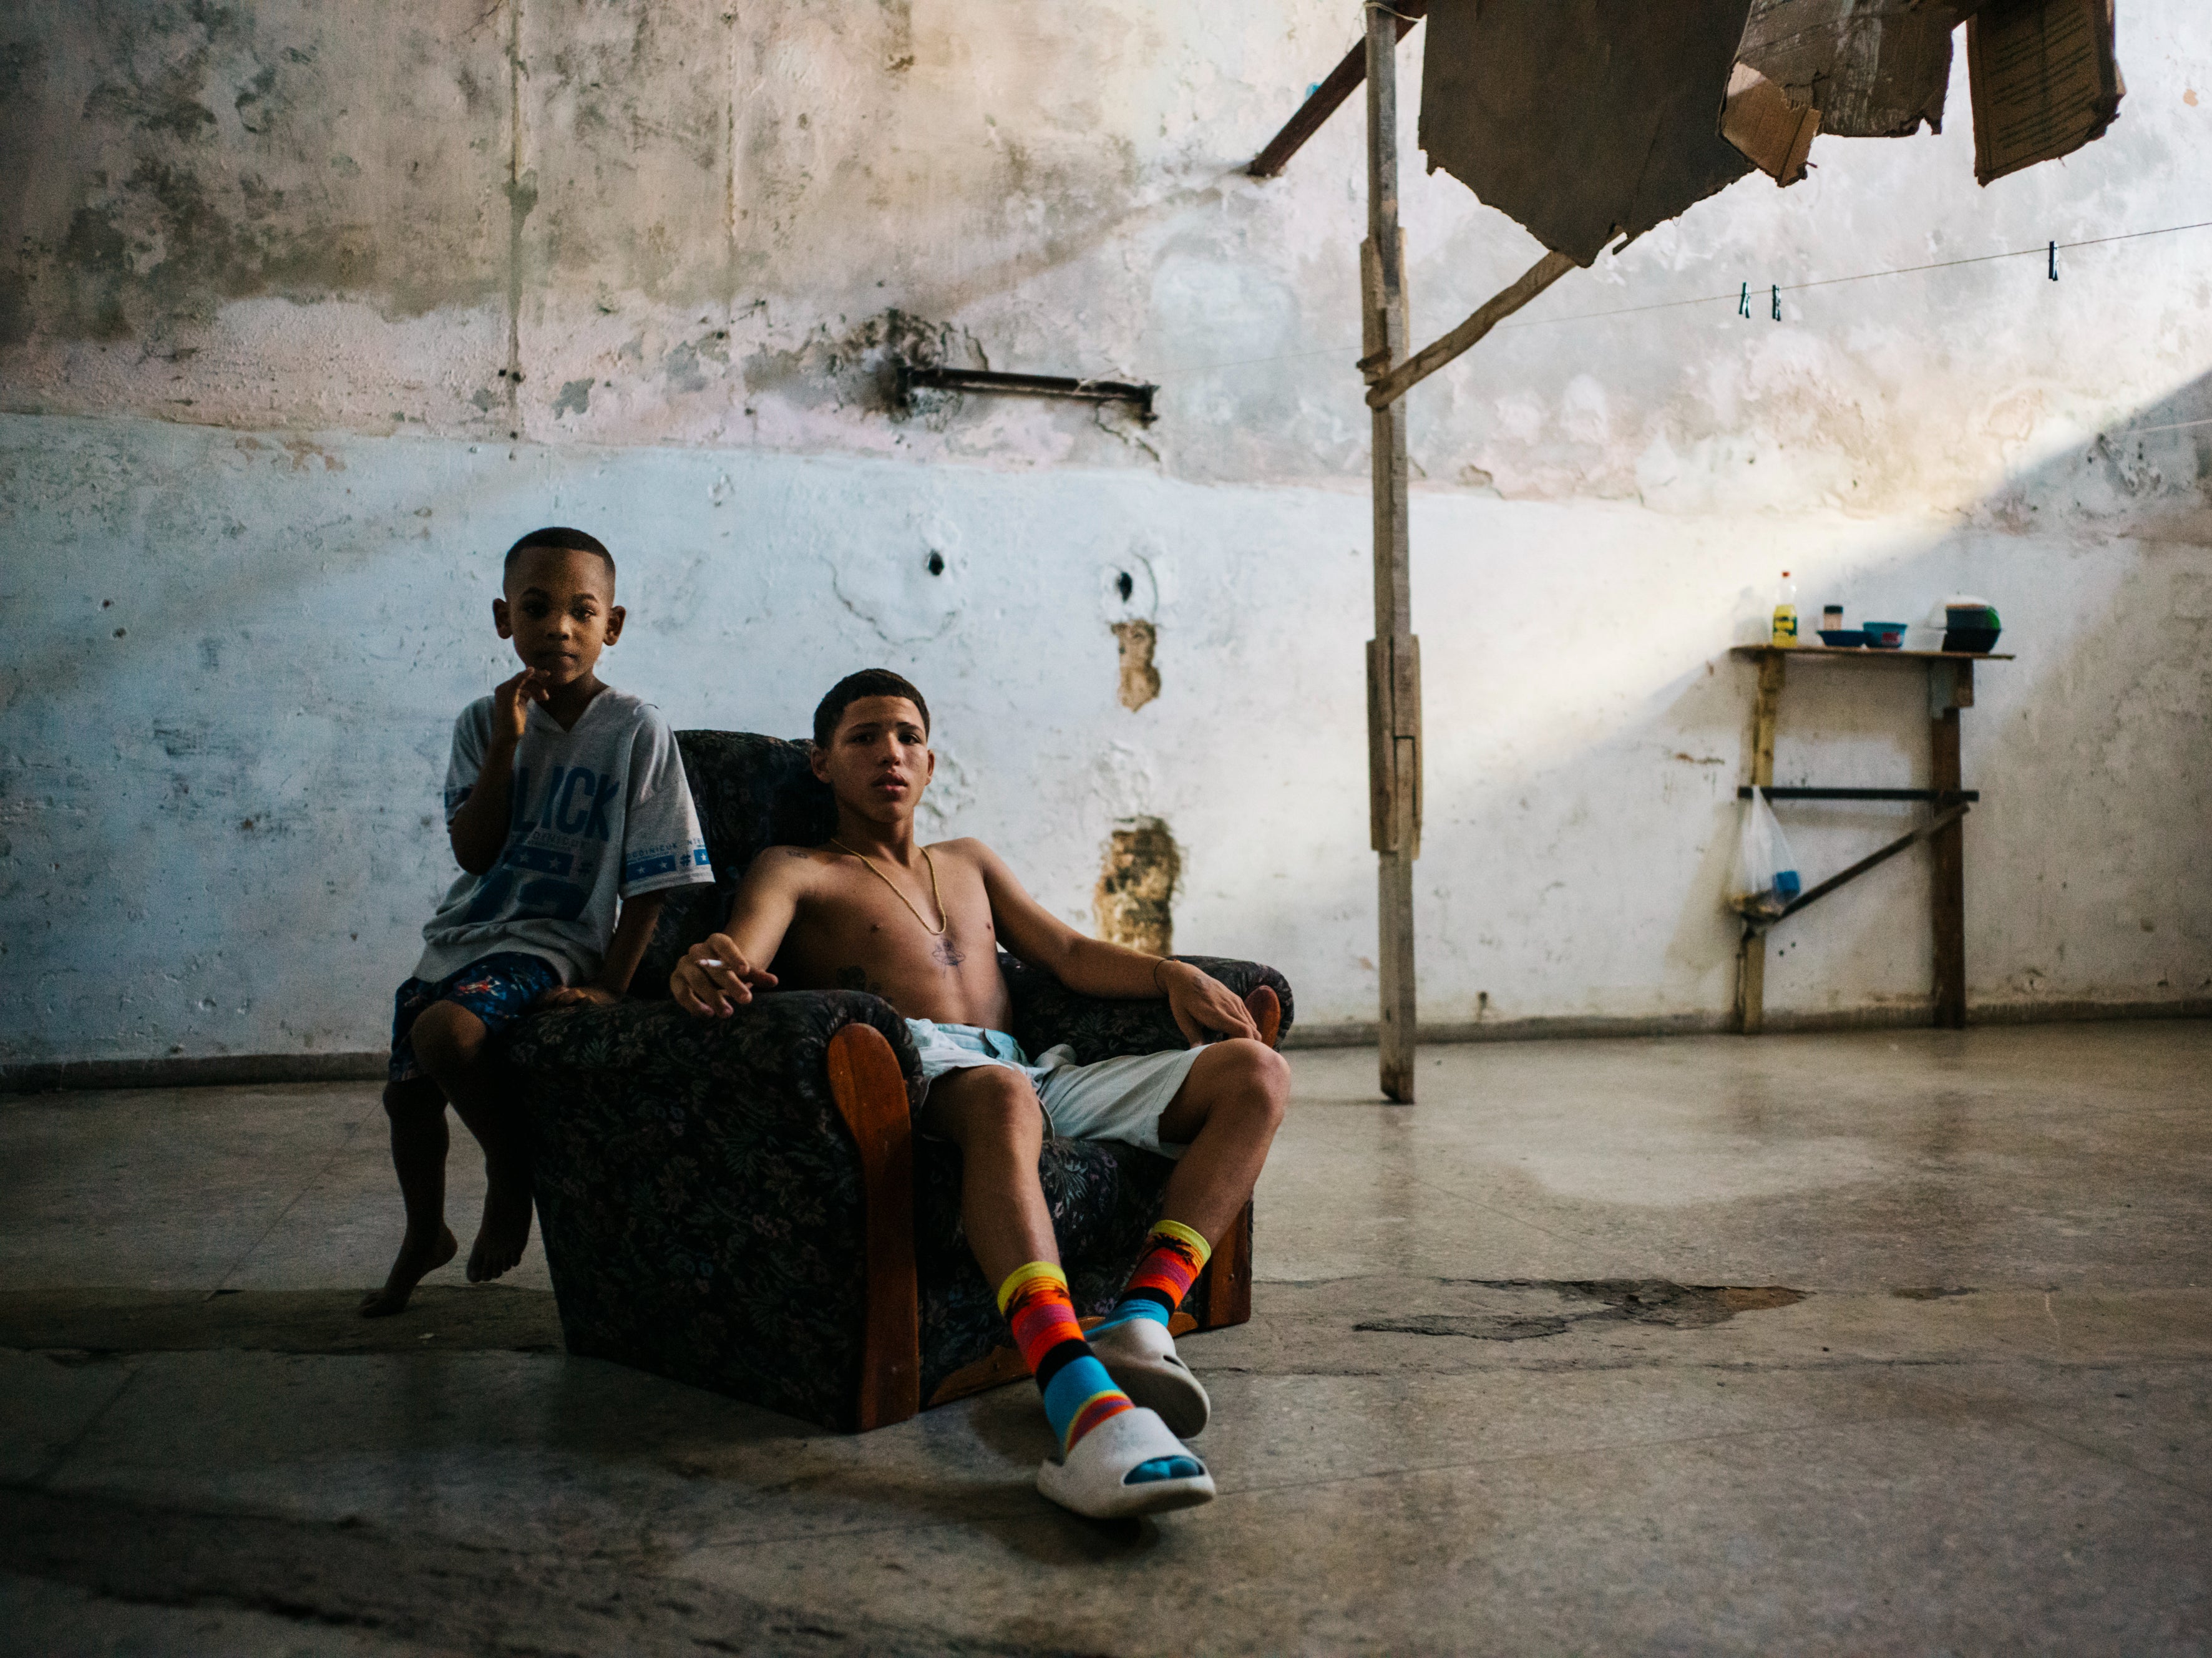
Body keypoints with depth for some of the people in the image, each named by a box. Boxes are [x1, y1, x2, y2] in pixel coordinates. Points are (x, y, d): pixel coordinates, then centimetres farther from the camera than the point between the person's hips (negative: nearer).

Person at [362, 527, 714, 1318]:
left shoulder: (636, 730, -9)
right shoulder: (484, 722, 3)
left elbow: (650, 882, -9)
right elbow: (473, 851, -7)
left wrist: (608, 987, -16)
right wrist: (507, 744, -16)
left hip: (555, 942, -6)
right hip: (463, 932, 6)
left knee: (445, 1030, -30)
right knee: (406, 1093, 9)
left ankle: (511, 1166, -2)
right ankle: (424, 1237, 39)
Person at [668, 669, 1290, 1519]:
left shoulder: (969, 863, 35)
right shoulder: (795, 871, 18)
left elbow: (1069, 953, 25)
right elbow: (740, 952, -4)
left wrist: (1171, 973, 5)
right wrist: (708, 965, -30)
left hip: (1040, 1077, 6)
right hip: (914, 1072, -6)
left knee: (1257, 1070, -12)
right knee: (1001, 1094, -43)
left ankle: (1138, 1323, -29)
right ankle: (1082, 1403, -60)